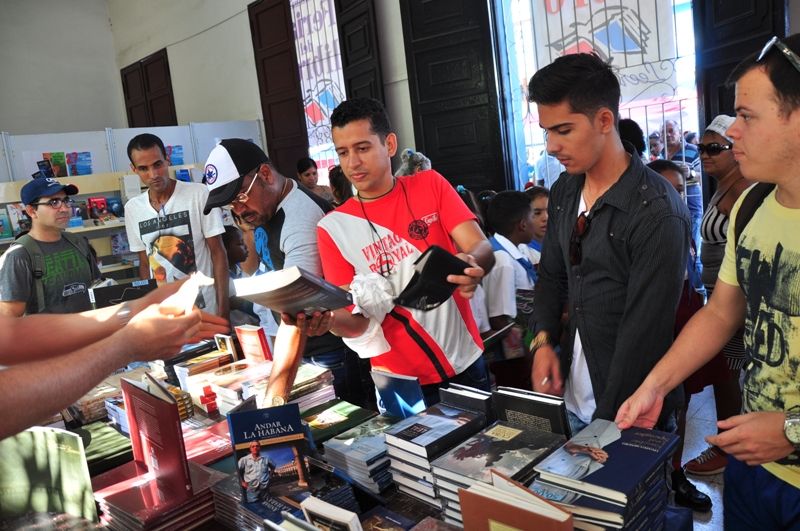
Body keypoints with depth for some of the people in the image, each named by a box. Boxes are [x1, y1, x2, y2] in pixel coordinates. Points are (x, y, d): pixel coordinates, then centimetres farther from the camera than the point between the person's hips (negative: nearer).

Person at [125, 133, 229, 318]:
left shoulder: (198, 194, -9)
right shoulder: (132, 208, 2)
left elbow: (218, 253, -7)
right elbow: (145, 264, 11)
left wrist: (223, 310, -12)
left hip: (205, 310, -3)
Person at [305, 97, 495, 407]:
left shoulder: (430, 185, -2)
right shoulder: (333, 228, -6)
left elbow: (482, 248, -10)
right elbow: (356, 322, -8)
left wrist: (472, 266, -33)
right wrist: (329, 319, -31)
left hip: (466, 363, 2)